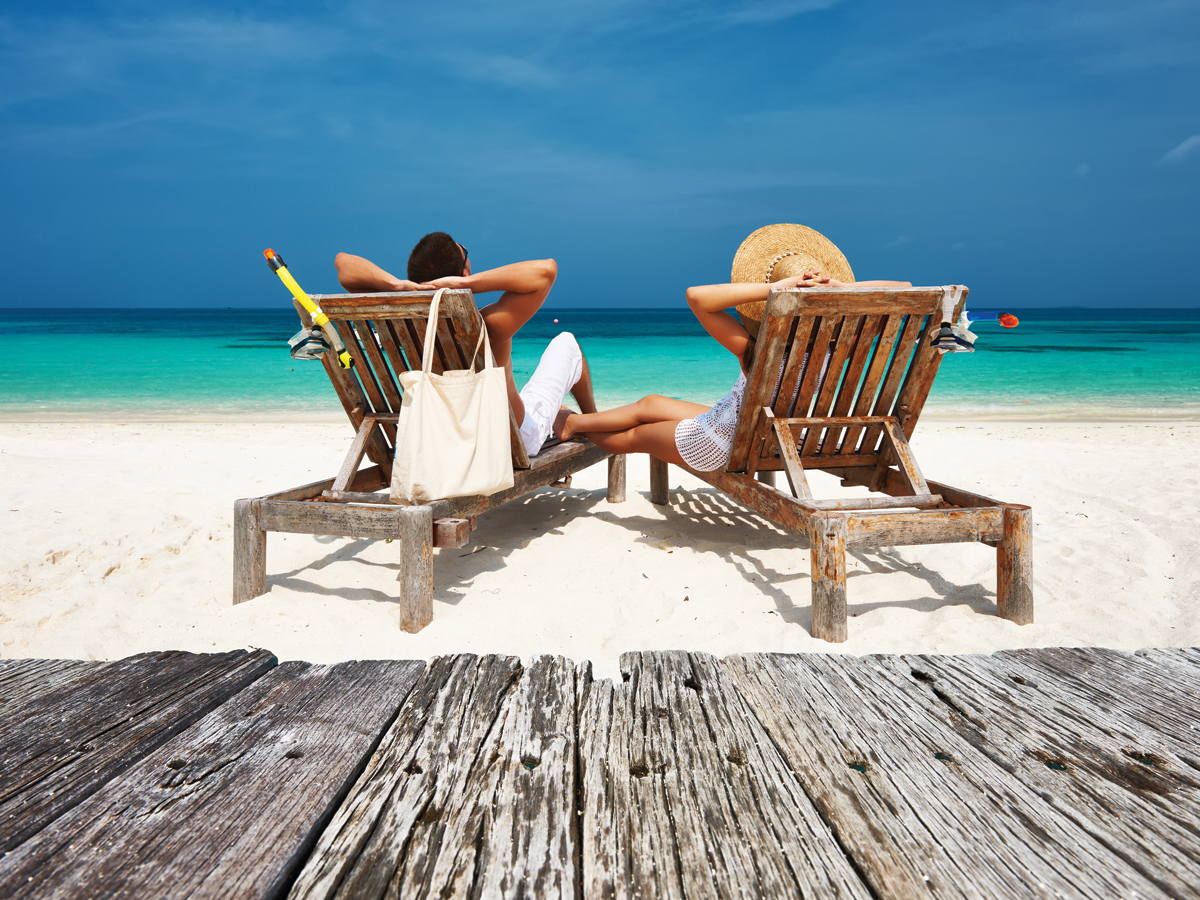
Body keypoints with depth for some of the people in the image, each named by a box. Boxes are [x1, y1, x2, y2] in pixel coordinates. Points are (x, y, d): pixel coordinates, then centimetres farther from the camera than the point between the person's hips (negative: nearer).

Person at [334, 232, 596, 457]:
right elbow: (546, 269, -46)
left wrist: (395, 284, -36)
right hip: (521, 441, -4)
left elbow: (342, 261, -17)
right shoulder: (485, 329, -38)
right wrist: (466, 284, -46)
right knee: (565, 342, 17)